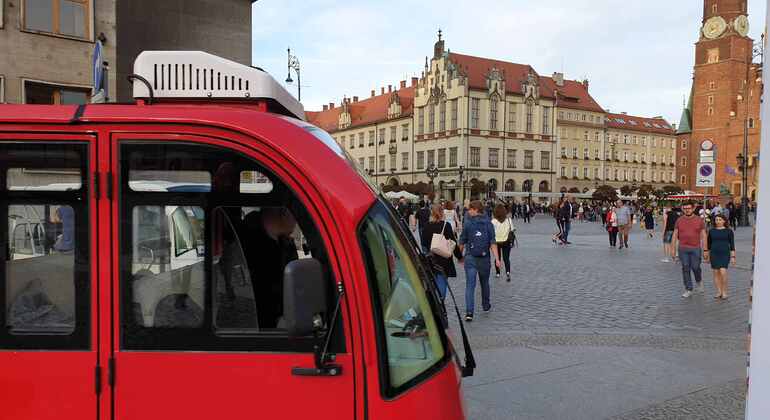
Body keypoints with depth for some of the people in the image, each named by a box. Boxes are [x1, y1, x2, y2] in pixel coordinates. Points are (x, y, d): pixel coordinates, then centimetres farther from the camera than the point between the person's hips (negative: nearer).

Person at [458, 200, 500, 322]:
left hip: (470, 258, -3)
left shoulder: (467, 223, -6)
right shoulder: (488, 224, 0)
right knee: (484, 282, 22)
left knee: (470, 285, -5)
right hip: (485, 258, 3)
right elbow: (493, 243, -6)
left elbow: (462, 242, -3)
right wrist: (497, 258, -7)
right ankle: (486, 305, 39)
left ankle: (469, 312, -15)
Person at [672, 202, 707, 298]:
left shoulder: (699, 220, 1)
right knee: (685, 269, 3)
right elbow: (675, 235, 8)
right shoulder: (679, 220, 5)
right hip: (683, 248, 2)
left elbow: (703, 236, 2)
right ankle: (688, 290, 10)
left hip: (696, 248, -1)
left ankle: (699, 281, 34)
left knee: (695, 267, 0)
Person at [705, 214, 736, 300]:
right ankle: (719, 292, 11)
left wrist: (733, 257, -3)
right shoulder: (711, 231, 7)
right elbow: (708, 244, 13)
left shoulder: (729, 231, 1)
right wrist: (707, 256, 12)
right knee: (716, 273, 3)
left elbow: (732, 245, 2)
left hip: (725, 254, -3)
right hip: (714, 254, 3)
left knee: (723, 272, -13)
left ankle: (724, 292, 0)